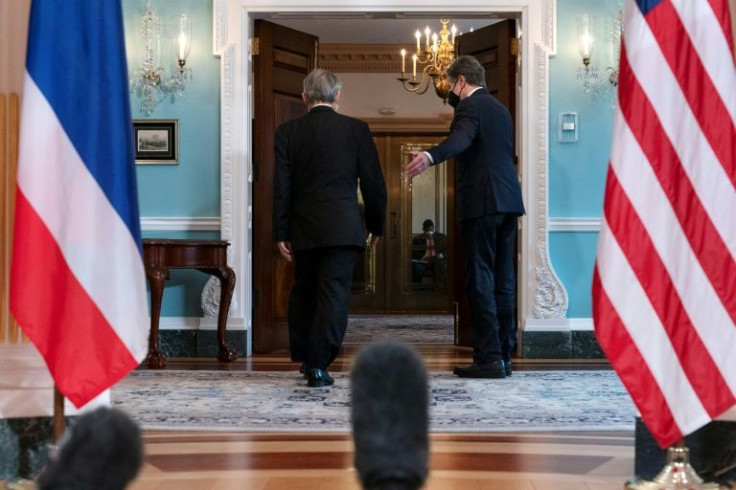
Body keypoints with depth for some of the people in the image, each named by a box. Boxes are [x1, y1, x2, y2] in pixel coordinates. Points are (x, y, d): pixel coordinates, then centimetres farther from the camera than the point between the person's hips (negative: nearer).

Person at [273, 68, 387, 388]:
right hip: (343, 227, -2)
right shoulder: (356, 129, -1)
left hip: (303, 229, 3)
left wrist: (280, 233, 2)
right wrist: (376, 225, 12)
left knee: (303, 293, 18)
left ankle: (304, 357, 29)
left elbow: (281, 186, -1)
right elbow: (373, 182, 1)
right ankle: (317, 365, -8)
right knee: (334, 294, -2)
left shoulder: (288, 131, 1)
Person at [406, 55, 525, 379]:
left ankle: (488, 358, -10)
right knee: (503, 279, 9)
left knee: (480, 279, -8)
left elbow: (461, 138, -28)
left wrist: (430, 156, -45)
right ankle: (504, 354, 12)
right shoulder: (500, 109, 22)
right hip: (508, 200, 9)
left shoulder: (470, 106, -6)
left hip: (482, 203, -9)